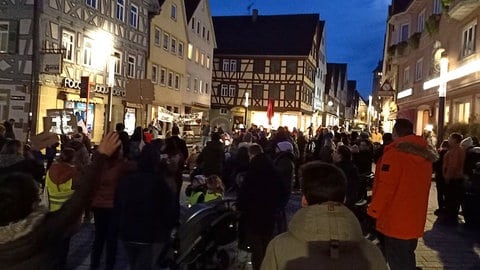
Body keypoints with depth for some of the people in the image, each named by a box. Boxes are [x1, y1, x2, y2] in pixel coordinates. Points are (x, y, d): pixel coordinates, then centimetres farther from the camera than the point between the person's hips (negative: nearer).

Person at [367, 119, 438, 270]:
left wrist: (374, 211, -11)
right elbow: (420, 186, 13)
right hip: (415, 219, 8)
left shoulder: (395, 151, -18)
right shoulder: (425, 154, 6)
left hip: (395, 219, -8)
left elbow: (385, 186, -20)